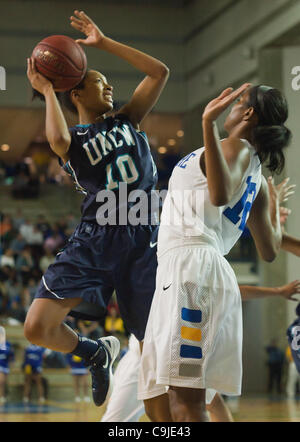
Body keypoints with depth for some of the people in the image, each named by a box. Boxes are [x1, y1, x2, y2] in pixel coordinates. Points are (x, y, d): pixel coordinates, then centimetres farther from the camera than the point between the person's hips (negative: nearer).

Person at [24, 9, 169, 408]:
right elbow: (58, 140, -20)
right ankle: (97, 353, 17)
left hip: (143, 239, 1)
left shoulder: (127, 120, 17)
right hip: (94, 240, -1)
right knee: (37, 327, -12)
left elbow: (160, 72, 7)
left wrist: (103, 42, 5)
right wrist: (47, 91, -7)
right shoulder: (73, 138, 7)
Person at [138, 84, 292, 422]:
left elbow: (220, 194, -22)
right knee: (156, 401, 11)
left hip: (192, 266, -10)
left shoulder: (237, 147, 1)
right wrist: (274, 208, 48)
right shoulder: (257, 182, 26)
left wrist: (208, 124, -27)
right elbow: (269, 251, 29)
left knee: (185, 401, -18)